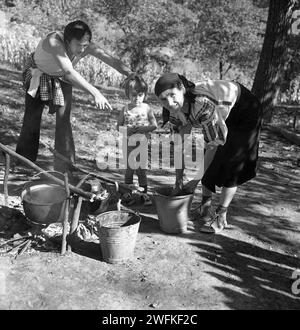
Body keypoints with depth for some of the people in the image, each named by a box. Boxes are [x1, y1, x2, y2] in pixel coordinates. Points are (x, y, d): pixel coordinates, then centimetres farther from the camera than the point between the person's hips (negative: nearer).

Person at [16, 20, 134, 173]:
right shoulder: (54, 41, -41)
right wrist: (95, 92, -62)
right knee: (32, 116, 0)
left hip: (61, 79, 3)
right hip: (38, 74, -2)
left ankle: (64, 169, -2)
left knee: (64, 120, -10)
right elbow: (69, 72, -53)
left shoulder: (88, 47, -28)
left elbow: (112, 60, -34)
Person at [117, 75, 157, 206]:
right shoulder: (125, 109, -2)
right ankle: (128, 194, 21)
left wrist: (143, 129, -17)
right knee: (129, 169, 8)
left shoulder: (147, 108, -3)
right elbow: (118, 126, 3)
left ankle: (144, 193, 19)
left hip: (142, 143, 0)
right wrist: (127, 129, -16)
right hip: (129, 142, 1)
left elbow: (154, 125, -1)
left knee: (141, 169, 6)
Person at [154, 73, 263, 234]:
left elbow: (214, 144, -34)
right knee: (208, 161, 3)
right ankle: (206, 207, 18)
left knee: (231, 163, -12)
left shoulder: (203, 104, -43)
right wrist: (178, 178, -10)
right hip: (221, 115, 7)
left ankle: (221, 217, -2)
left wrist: (195, 181, -26)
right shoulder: (175, 111, -19)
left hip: (244, 110, -7)